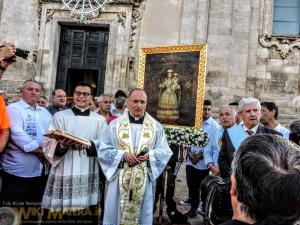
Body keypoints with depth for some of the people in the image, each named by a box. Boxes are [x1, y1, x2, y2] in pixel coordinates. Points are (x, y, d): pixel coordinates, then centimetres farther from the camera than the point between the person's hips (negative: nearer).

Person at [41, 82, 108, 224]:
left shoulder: (99, 120, 11)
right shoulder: (60, 116, 6)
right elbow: (49, 145, -1)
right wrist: (62, 144, -22)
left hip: (88, 173, 1)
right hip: (64, 173, -1)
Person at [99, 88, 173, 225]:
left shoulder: (156, 126, 4)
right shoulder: (115, 124, 1)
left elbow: (165, 152, 3)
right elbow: (104, 149, -1)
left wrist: (149, 155, -15)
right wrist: (122, 155, -16)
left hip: (144, 180, 1)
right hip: (119, 179, 0)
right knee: (115, 214, 9)